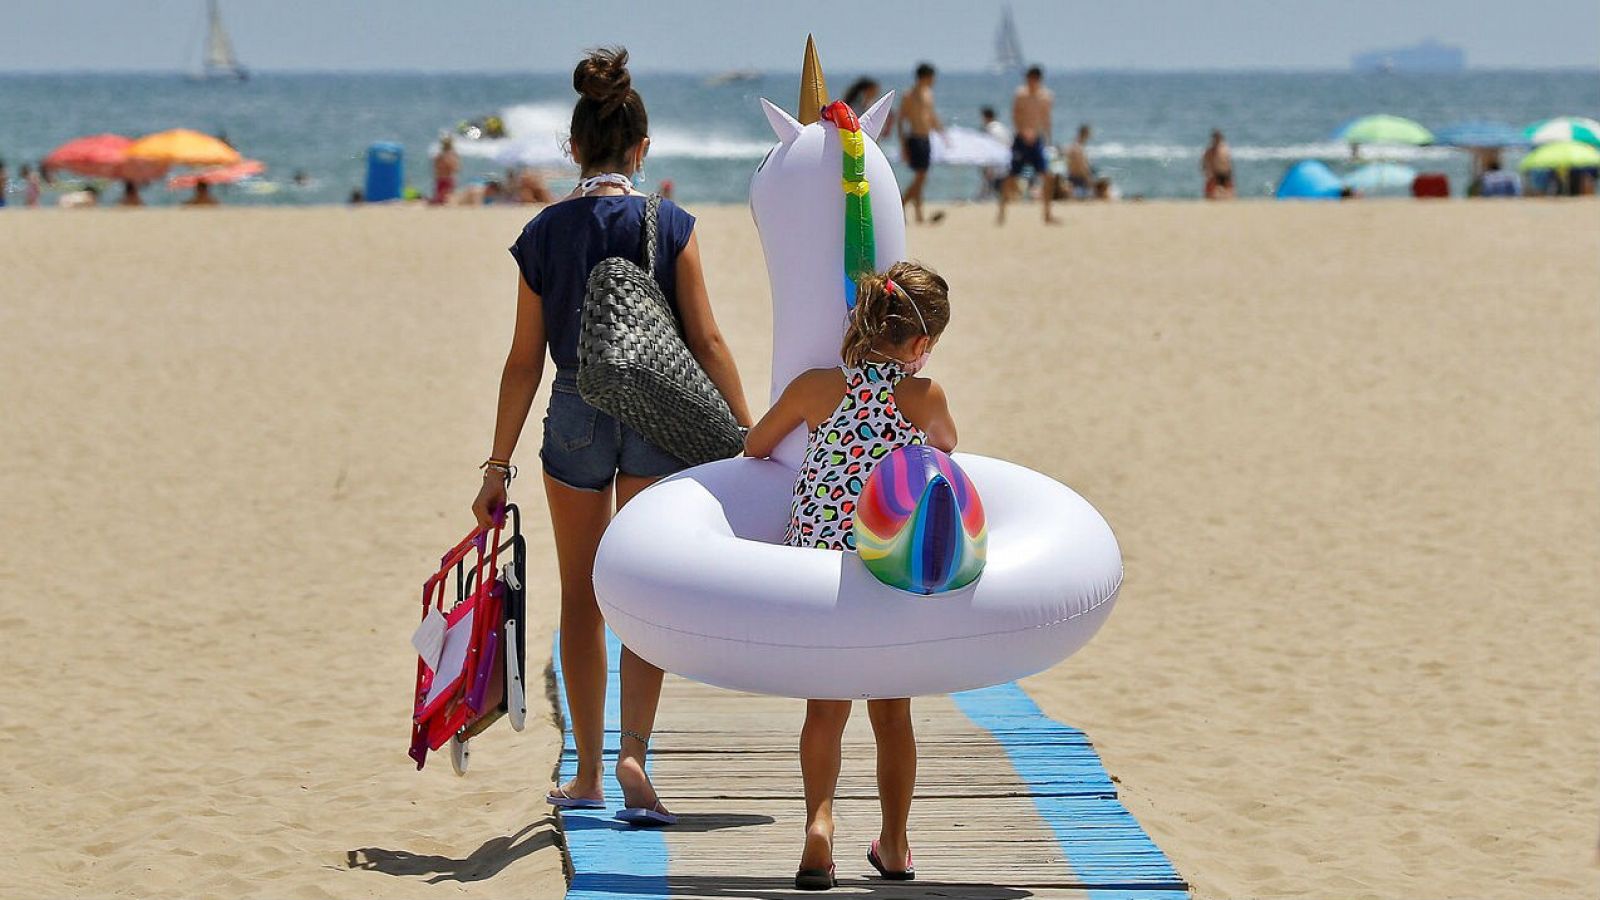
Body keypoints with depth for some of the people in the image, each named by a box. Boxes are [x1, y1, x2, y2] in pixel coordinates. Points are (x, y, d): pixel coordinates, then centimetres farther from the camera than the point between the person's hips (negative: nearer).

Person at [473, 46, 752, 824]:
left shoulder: (543, 235, -3)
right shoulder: (669, 227, -6)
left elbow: (526, 359, -1)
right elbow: (705, 341, -7)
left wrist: (499, 465, 6)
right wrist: (749, 437, -2)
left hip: (576, 419, 1)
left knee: (582, 598, 13)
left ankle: (587, 773, 20)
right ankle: (633, 753, -13)